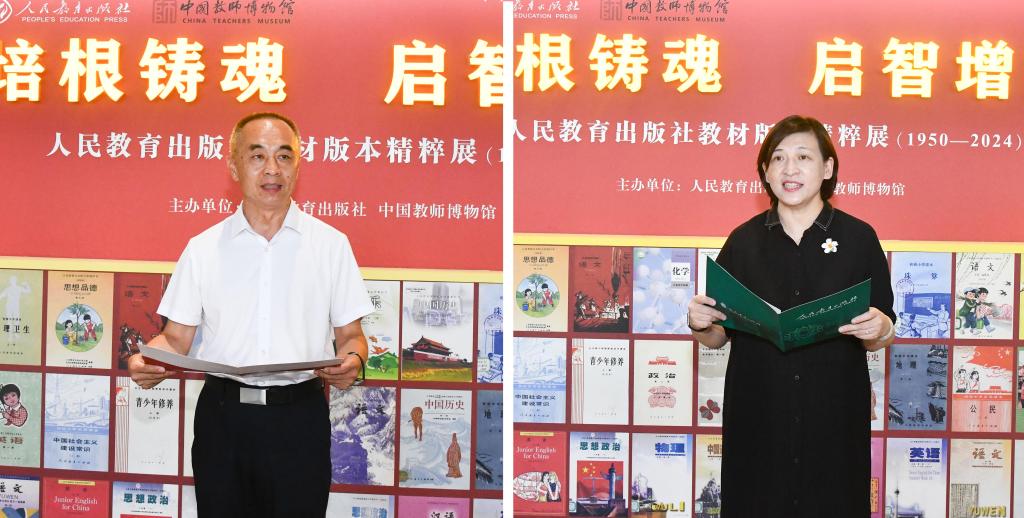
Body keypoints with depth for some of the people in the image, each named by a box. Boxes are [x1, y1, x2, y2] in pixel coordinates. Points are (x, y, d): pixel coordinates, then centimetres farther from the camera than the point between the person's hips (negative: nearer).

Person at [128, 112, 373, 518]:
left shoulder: (331, 244, 4)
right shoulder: (203, 249, 7)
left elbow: (350, 334, 5)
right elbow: (177, 337, 7)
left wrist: (352, 360, -17)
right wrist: (147, 362, -14)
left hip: (300, 413, -1)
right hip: (223, 413, 1)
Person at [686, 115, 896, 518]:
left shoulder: (858, 237, 1)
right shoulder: (744, 240, 4)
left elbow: (880, 338, 4)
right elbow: (719, 336, 9)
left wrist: (878, 330, -17)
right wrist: (700, 324, -12)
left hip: (834, 415, -1)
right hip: (757, 416, 1)